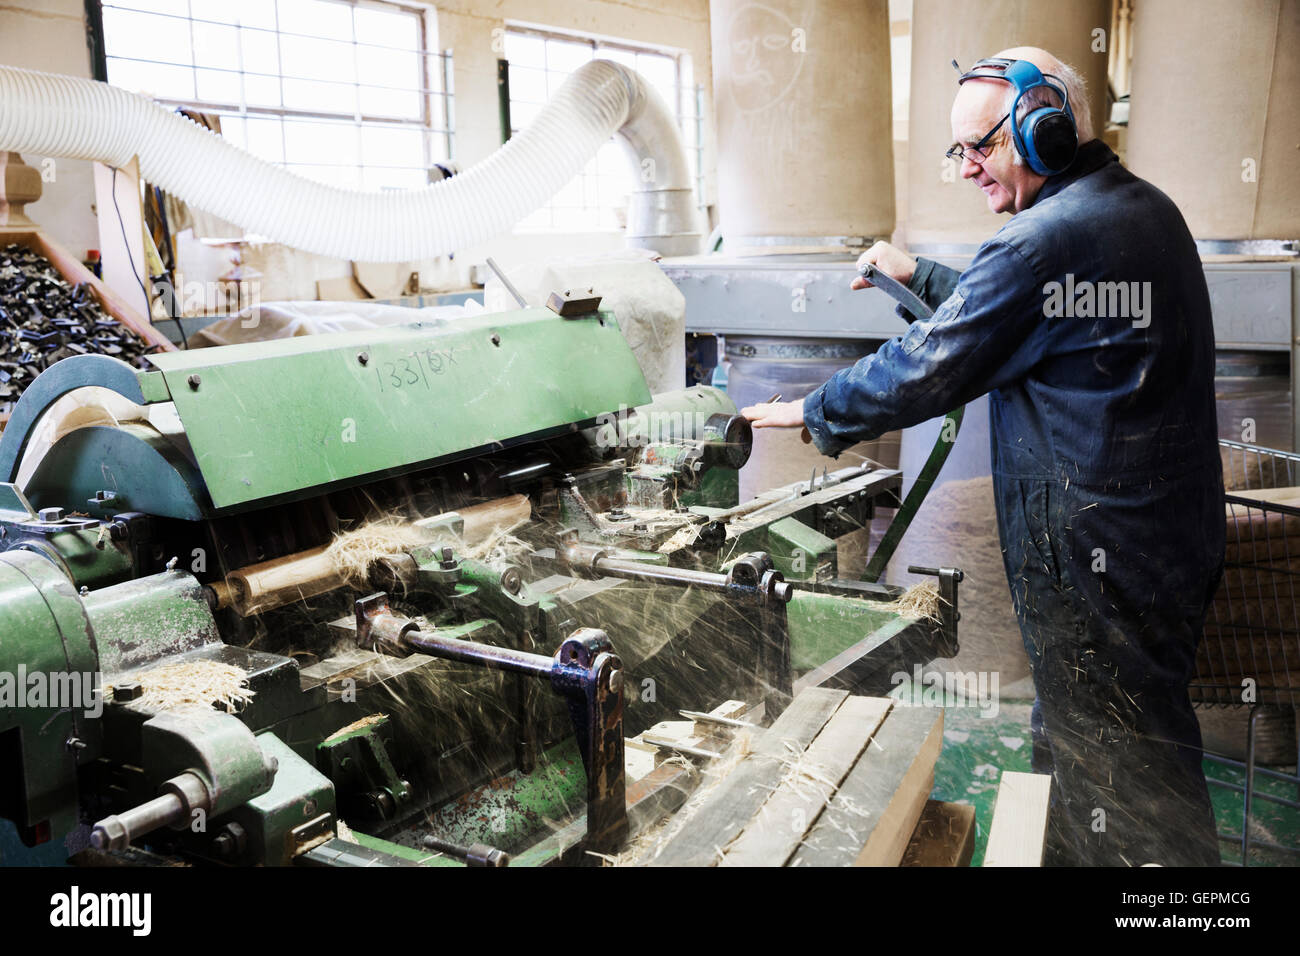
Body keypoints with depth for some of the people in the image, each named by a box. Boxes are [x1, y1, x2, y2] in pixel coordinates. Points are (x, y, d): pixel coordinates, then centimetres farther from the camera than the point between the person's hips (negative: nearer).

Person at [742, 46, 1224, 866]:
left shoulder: (1046, 238, -22)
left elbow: (926, 370, -19)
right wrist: (920, 275, 23)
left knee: (1113, 773, 5)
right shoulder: (1146, 208, 10)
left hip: (1095, 560, -10)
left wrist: (814, 413, -6)